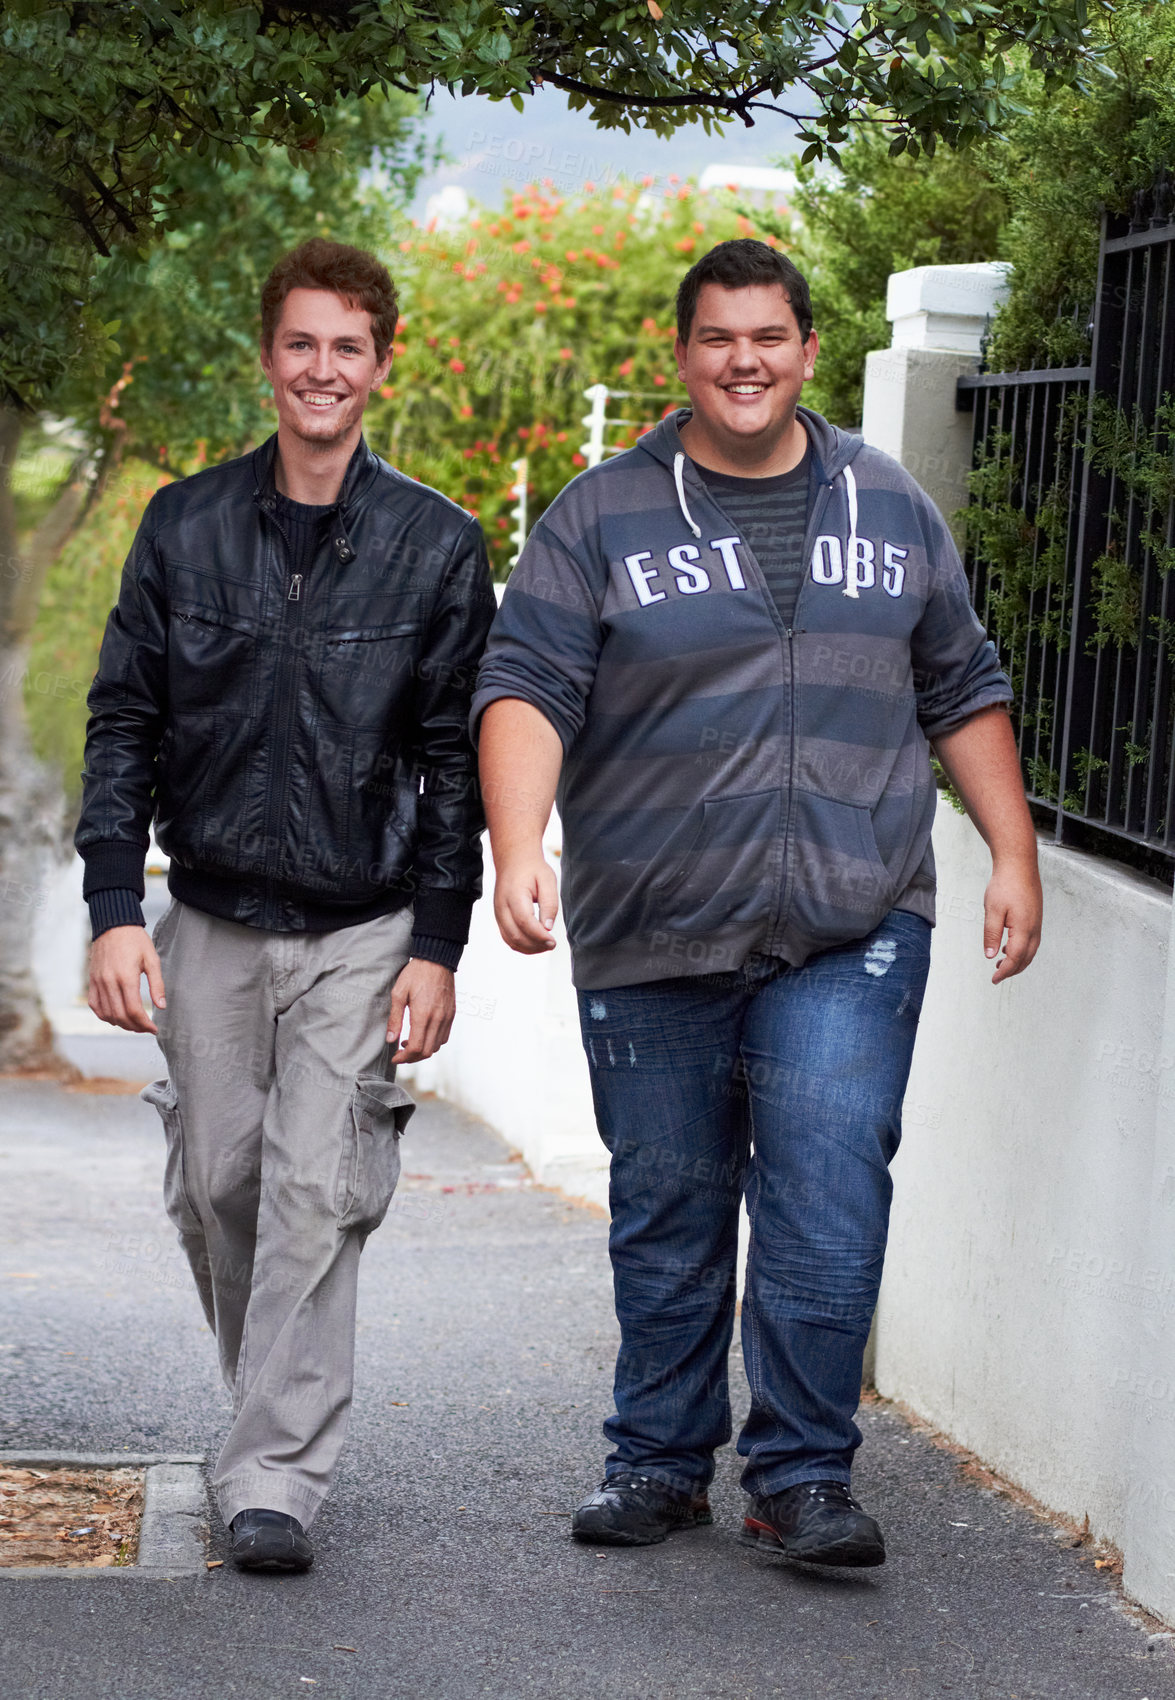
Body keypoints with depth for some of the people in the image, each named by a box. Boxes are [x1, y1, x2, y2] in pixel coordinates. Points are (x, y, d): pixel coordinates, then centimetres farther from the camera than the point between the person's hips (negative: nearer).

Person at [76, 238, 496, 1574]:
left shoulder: (439, 547, 0)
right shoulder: (185, 527, 3)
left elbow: (454, 759, 1)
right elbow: (124, 724, 4)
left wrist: (437, 945, -5)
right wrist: (114, 908, -5)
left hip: (363, 930, -2)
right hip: (210, 921, 2)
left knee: (314, 1193, -10)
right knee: (217, 1186, 7)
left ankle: (276, 1475, -7)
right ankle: (275, 1403, 30)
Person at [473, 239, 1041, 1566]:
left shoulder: (891, 510, 12)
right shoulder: (601, 519, 3)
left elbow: (962, 694, 18)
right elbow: (526, 691, -5)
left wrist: (1012, 856, 11)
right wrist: (518, 849, -21)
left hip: (851, 933, 1)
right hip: (652, 936, 0)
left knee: (828, 1196, -10)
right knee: (666, 1207, 8)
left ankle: (802, 1476, -1)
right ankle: (659, 1460, 23)